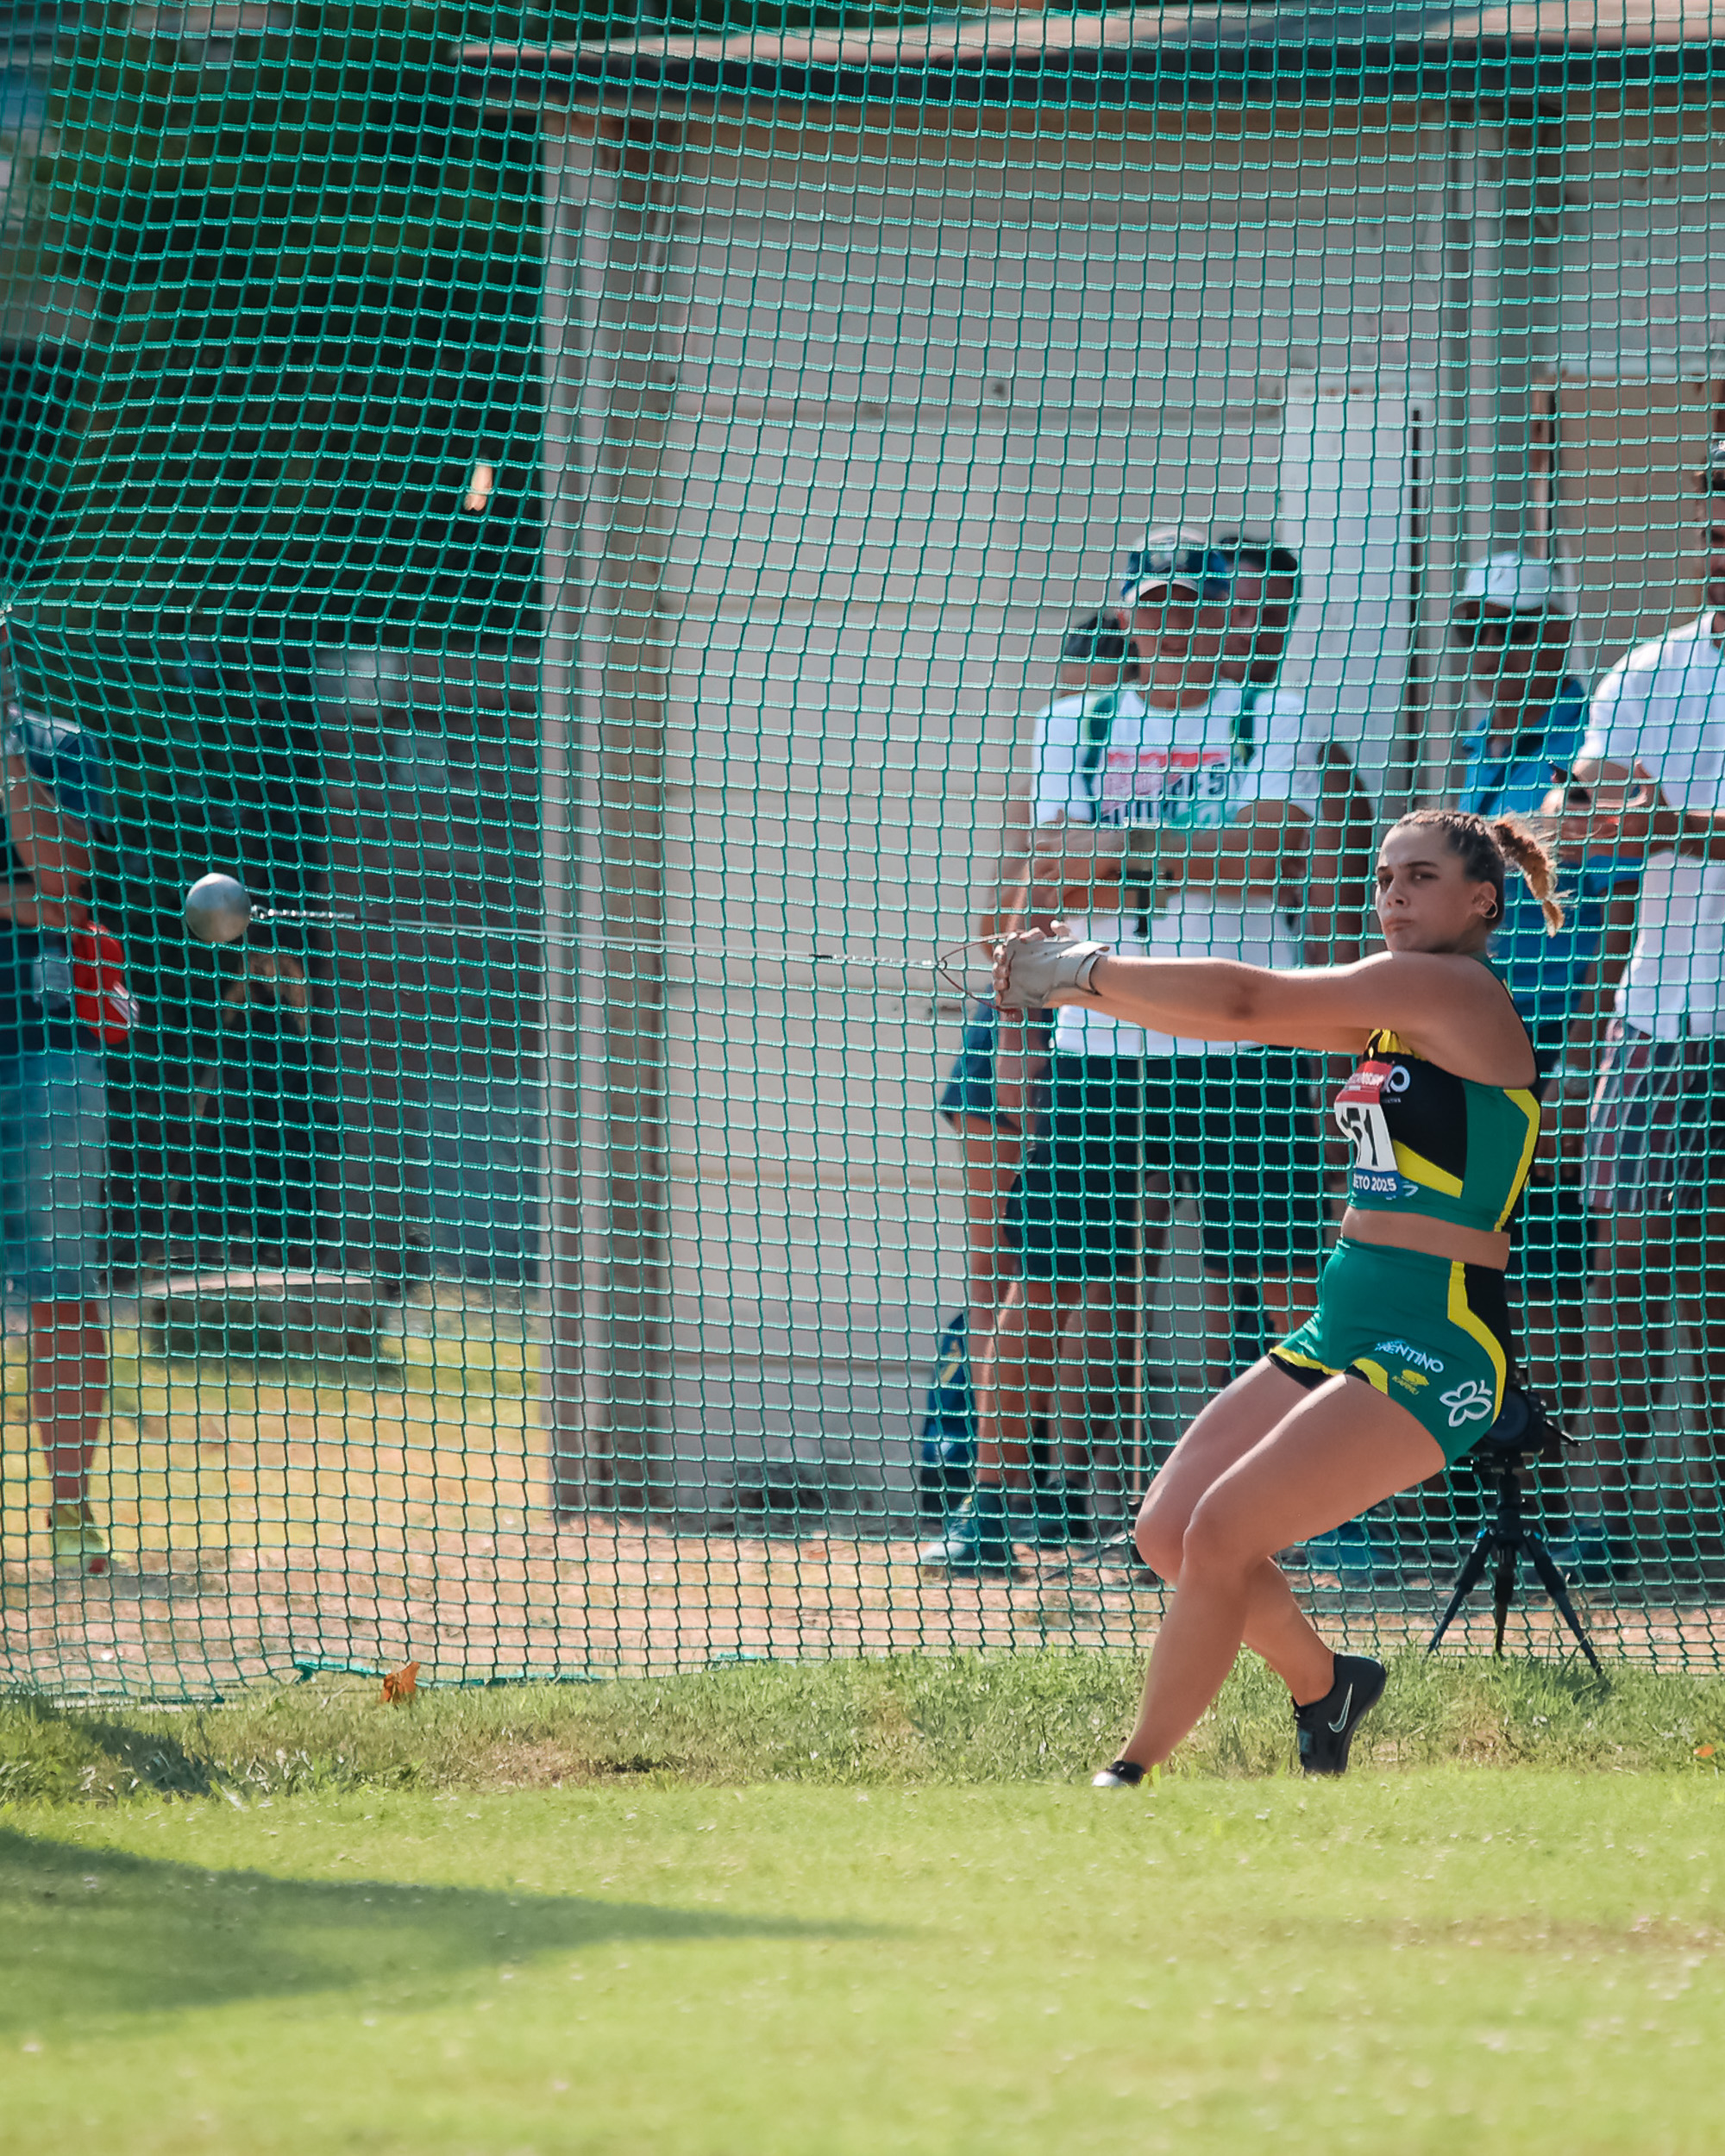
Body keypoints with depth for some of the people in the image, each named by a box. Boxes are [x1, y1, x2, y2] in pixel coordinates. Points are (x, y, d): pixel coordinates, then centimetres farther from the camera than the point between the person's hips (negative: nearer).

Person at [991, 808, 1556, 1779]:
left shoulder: (1458, 991, -12)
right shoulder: (1392, 1008, 15)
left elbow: (1249, 1001, -14)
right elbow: (1242, 1019, 14)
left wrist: (1092, 970, -4)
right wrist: (1076, 984, 3)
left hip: (1439, 1352, -9)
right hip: (1345, 1327, 9)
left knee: (1221, 1531, -17)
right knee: (1170, 1531, 4)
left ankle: (1131, 1780, -7)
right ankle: (1325, 1684, 28)